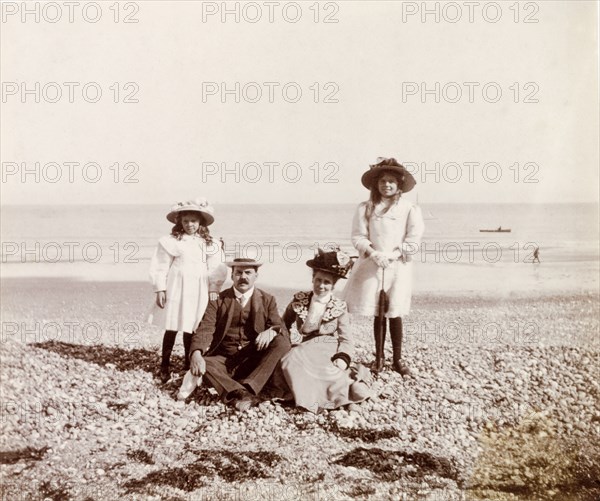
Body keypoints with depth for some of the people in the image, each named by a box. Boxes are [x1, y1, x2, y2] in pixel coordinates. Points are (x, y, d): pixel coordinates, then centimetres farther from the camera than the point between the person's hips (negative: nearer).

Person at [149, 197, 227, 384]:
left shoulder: (209, 244, 5)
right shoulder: (170, 241, -3)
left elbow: (216, 268, 6)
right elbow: (160, 267, -2)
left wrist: (213, 289, 0)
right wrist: (160, 289, -5)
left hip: (198, 291, 2)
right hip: (176, 289, -2)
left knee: (191, 328, 7)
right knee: (172, 328, 0)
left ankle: (189, 365, 21)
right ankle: (164, 366, 12)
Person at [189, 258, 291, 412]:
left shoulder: (267, 300, 7)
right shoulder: (218, 300, 5)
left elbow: (282, 330, -2)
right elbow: (205, 330, -7)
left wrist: (272, 331, -28)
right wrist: (196, 353, -28)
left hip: (255, 361, 0)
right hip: (225, 361, 0)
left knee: (282, 342, -25)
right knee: (201, 361, -29)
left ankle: (249, 388, -33)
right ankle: (240, 394, -42)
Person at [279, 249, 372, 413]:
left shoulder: (339, 307, 4)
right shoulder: (299, 301, 6)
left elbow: (346, 340, -3)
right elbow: (283, 326, 17)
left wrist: (342, 359, -22)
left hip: (330, 353, -2)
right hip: (304, 352, 2)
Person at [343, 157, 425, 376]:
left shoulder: (410, 210, -1)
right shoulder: (365, 208, 2)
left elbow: (413, 242, -4)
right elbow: (358, 237, 0)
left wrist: (392, 255, -14)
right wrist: (374, 254, -15)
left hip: (398, 267, -1)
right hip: (372, 267, 1)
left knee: (394, 313, 2)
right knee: (377, 313, 5)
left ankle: (397, 359, 14)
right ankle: (379, 358, 18)